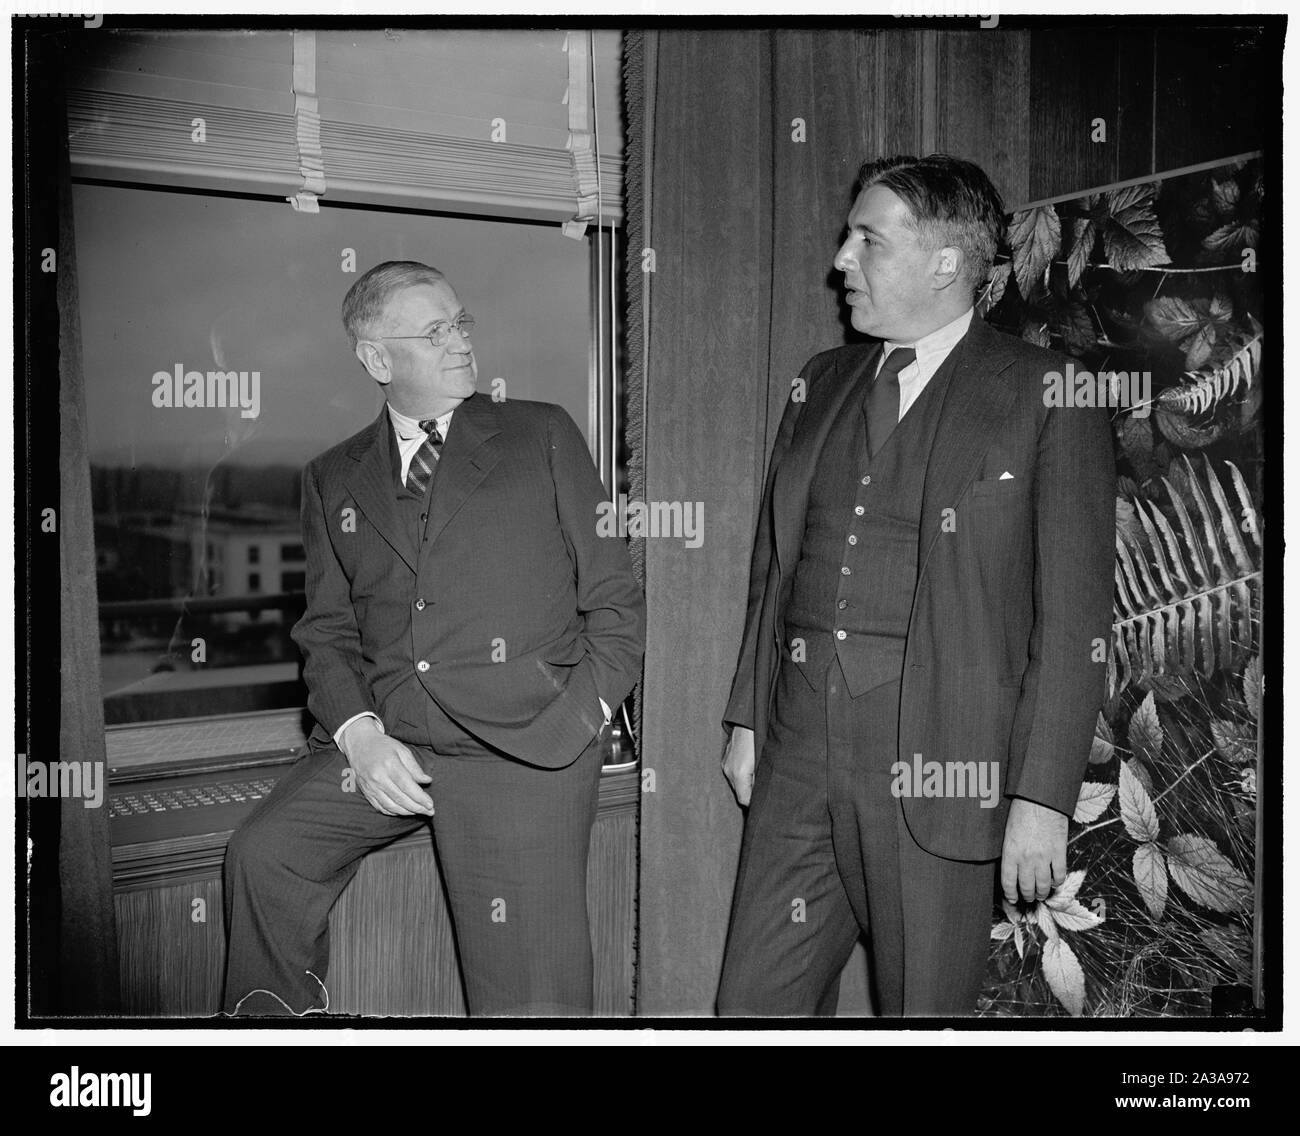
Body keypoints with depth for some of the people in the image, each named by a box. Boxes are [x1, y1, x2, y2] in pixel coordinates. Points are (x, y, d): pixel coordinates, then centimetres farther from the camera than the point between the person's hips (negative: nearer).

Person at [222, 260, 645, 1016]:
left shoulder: (542, 436, 9)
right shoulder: (335, 480, 16)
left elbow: (616, 600, 6)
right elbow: (328, 632, 13)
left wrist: (579, 718, -7)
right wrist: (358, 732, -6)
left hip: (525, 748, -3)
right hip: (386, 743, 3)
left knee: (531, 1001, -7)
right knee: (263, 854, -16)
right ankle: (278, 1018, 7)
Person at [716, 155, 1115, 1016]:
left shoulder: (1049, 398, -5)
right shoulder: (822, 382, 13)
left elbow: (1075, 617, -8)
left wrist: (1043, 798, -11)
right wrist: (748, 719, 14)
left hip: (940, 769, -5)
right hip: (799, 759, 5)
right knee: (752, 1004, 11)